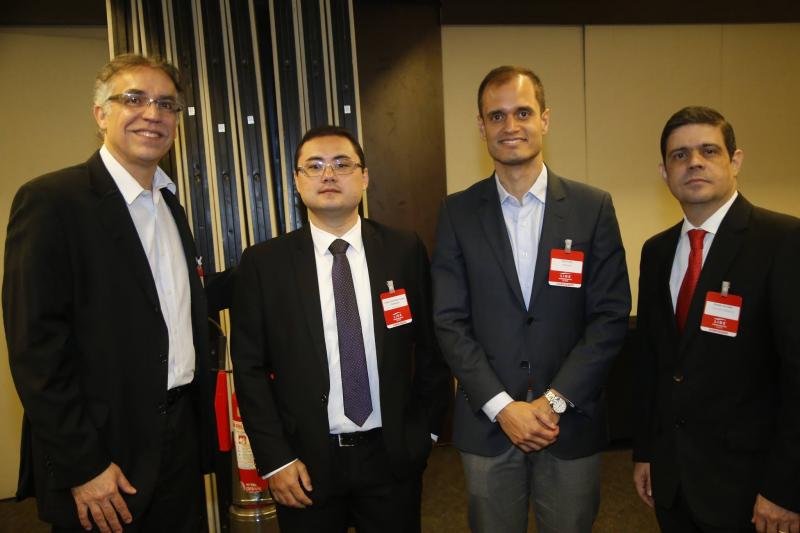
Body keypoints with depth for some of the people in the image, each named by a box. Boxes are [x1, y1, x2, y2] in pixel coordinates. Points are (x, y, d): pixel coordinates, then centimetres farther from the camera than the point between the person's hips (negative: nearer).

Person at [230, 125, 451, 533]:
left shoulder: (405, 251, -3)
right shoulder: (263, 263, -5)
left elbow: (432, 346, 4)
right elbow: (249, 367, -3)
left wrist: (427, 429, 5)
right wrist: (275, 458, -6)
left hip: (393, 456, 1)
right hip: (307, 461, 0)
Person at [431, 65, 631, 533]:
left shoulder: (593, 207, -2)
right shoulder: (459, 212, -2)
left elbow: (611, 316, -5)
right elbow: (450, 322, -5)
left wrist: (554, 401, -11)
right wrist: (502, 406, -12)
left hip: (572, 422, 0)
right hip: (487, 424, 0)